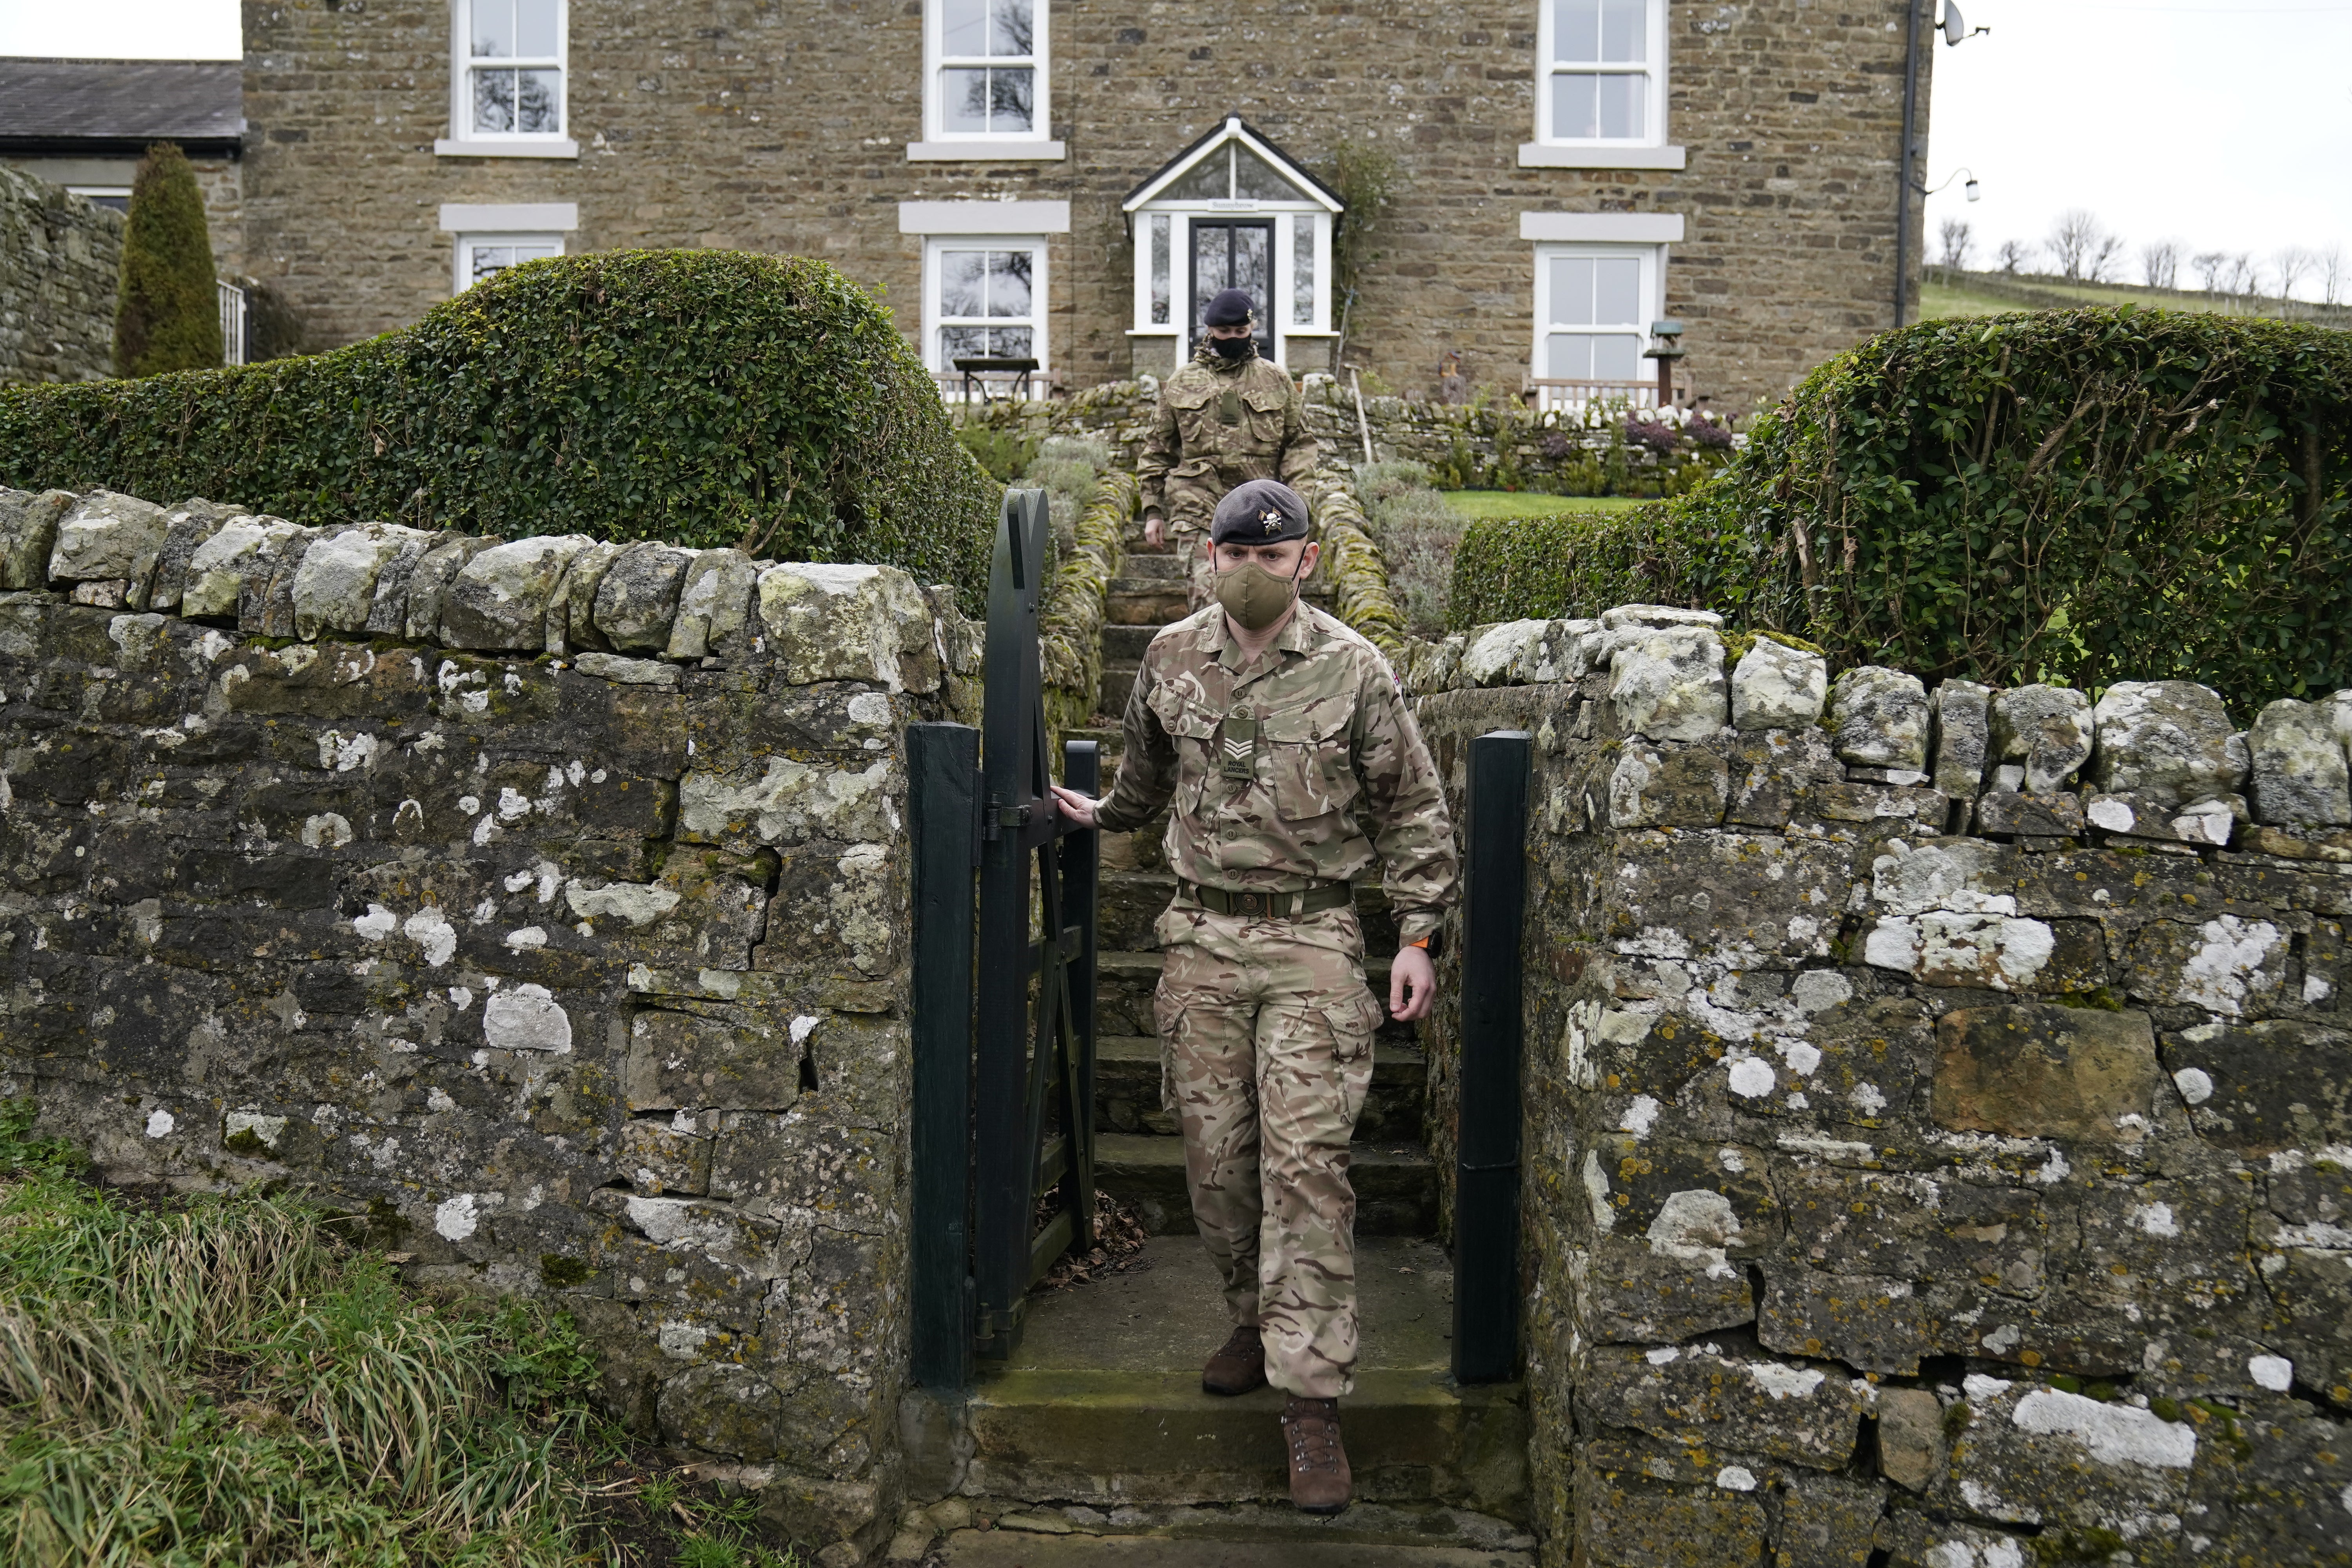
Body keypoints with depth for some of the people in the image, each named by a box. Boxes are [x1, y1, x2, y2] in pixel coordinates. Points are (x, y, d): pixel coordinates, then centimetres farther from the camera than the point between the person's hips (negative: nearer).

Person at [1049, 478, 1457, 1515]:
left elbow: (1413, 809, 1)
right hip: (1202, 936, 4)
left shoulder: (1351, 670, -4)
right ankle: (1256, 1320, 32)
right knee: (1215, 1155, 8)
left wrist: (1417, 935, -3)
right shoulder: (1172, 659, 5)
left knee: (1305, 1161, -9)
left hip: (1312, 942, -3)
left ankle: (1311, 1399, -5)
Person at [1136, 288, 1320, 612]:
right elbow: (1157, 450, 16)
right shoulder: (1181, 384, 11)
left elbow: (1299, 443, 13)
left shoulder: (1277, 380, 11)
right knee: (1206, 600, -14)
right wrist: (1153, 511, 10)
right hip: (1198, 513, -1)